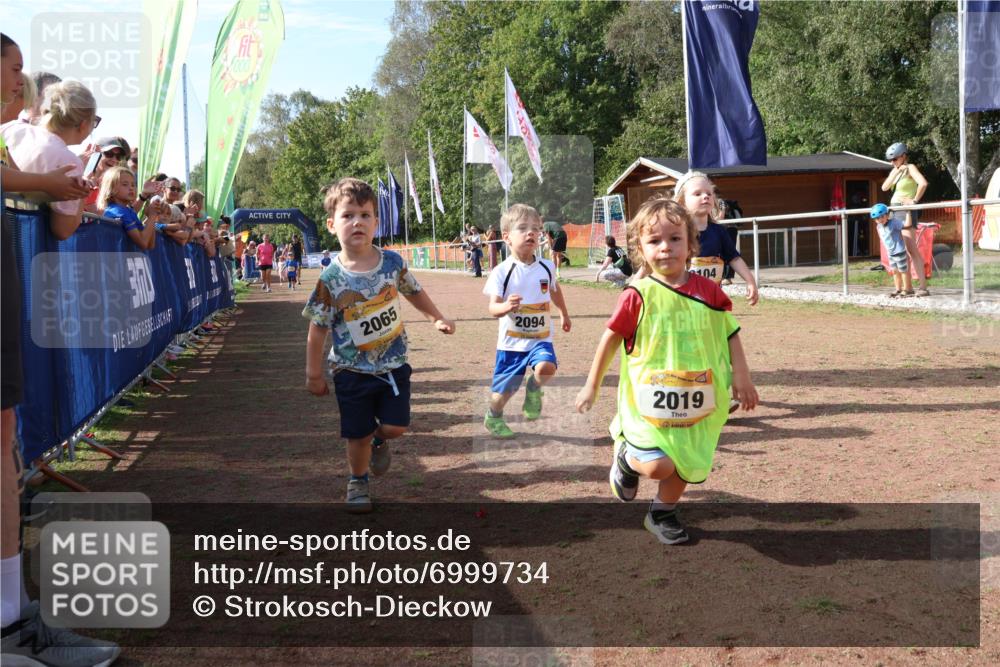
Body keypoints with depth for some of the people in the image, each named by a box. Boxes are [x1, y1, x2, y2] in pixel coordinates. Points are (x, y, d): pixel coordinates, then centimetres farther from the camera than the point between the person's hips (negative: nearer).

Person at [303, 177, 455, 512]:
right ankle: (358, 481, 34)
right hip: (352, 369, -2)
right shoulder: (330, 279, -15)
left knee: (396, 425, -3)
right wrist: (314, 375, -4)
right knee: (358, 434, 6)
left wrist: (437, 318, 7)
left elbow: (414, 292, 13)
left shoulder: (392, 262, -7)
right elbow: (318, 330, -7)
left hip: (393, 363, 2)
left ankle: (380, 441, 34)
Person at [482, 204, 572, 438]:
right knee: (504, 390, 8)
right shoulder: (501, 272, -13)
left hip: (540, 338, 2)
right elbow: (493, 307, -16)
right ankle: (493, 418, 40)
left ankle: (533, 391, 7)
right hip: (511, 341, -2)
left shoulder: (546, 267, -1)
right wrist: (506, 307, -38)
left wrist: (564, 315, 32)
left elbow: (555, 290, 20)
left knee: (546, 367, -28)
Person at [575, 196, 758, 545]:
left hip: (695, 398, 4)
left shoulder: (707, 290, -3)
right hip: (649, 398, -4)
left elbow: (731, 334, 8)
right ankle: (626, 456, 17)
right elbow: (610, 340, -1)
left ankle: (662, 513, 40)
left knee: (685, 464, 13)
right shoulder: (638, 295, -11)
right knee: (658, 466, -17)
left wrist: (741, 377, 2)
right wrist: (591, 386, 4)